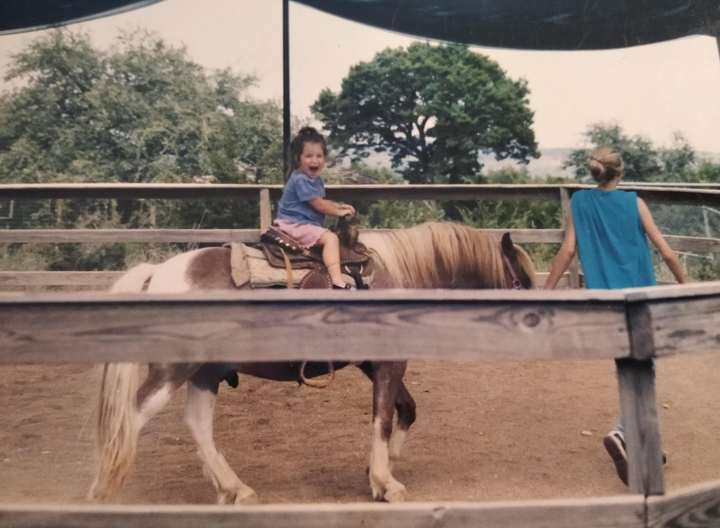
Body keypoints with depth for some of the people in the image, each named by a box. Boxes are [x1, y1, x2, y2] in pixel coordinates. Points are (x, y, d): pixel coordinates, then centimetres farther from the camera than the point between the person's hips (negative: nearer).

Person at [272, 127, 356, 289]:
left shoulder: (316, 179, 11)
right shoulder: (301, 180, -22)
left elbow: (322, 201, 24)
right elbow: (319, 205, -19)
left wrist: (339, 206, 8)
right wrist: (340, 212, -6)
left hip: (303, 224, 11)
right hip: (296, 225, -11)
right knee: (330, 238, -25)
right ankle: (337, 282, -38)